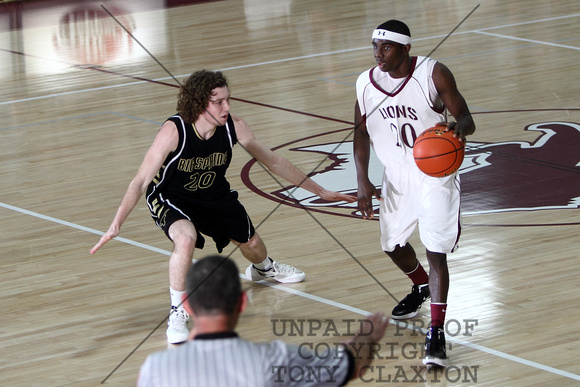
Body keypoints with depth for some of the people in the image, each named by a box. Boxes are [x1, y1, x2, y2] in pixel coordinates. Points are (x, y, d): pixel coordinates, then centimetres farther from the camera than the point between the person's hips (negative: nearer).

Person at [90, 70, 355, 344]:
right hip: (170, 197, -5)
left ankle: (262, 268, 60)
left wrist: (320, 191, -2)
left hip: (214, 195, 5)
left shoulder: (233, 127, -23)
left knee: (251, 243, 19)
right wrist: (116, 225, -38)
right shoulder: (173, 132, -35)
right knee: (186, 238, -35)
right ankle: (177, 314, -17)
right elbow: (141, 181, -31)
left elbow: (273, 161, -8)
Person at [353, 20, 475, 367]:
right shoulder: (366, 83, -5)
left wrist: (459, 128, -39)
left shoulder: (433, 74, -18)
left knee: (436, 252, -13)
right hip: (397, 175, 6)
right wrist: (363, 182, -5)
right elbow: (362, 133, 4)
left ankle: (436, 332, -10)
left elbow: (465, 118, -15)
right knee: (393, 244, 19)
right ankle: (422, 287, 51)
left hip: (437, 173, -5)